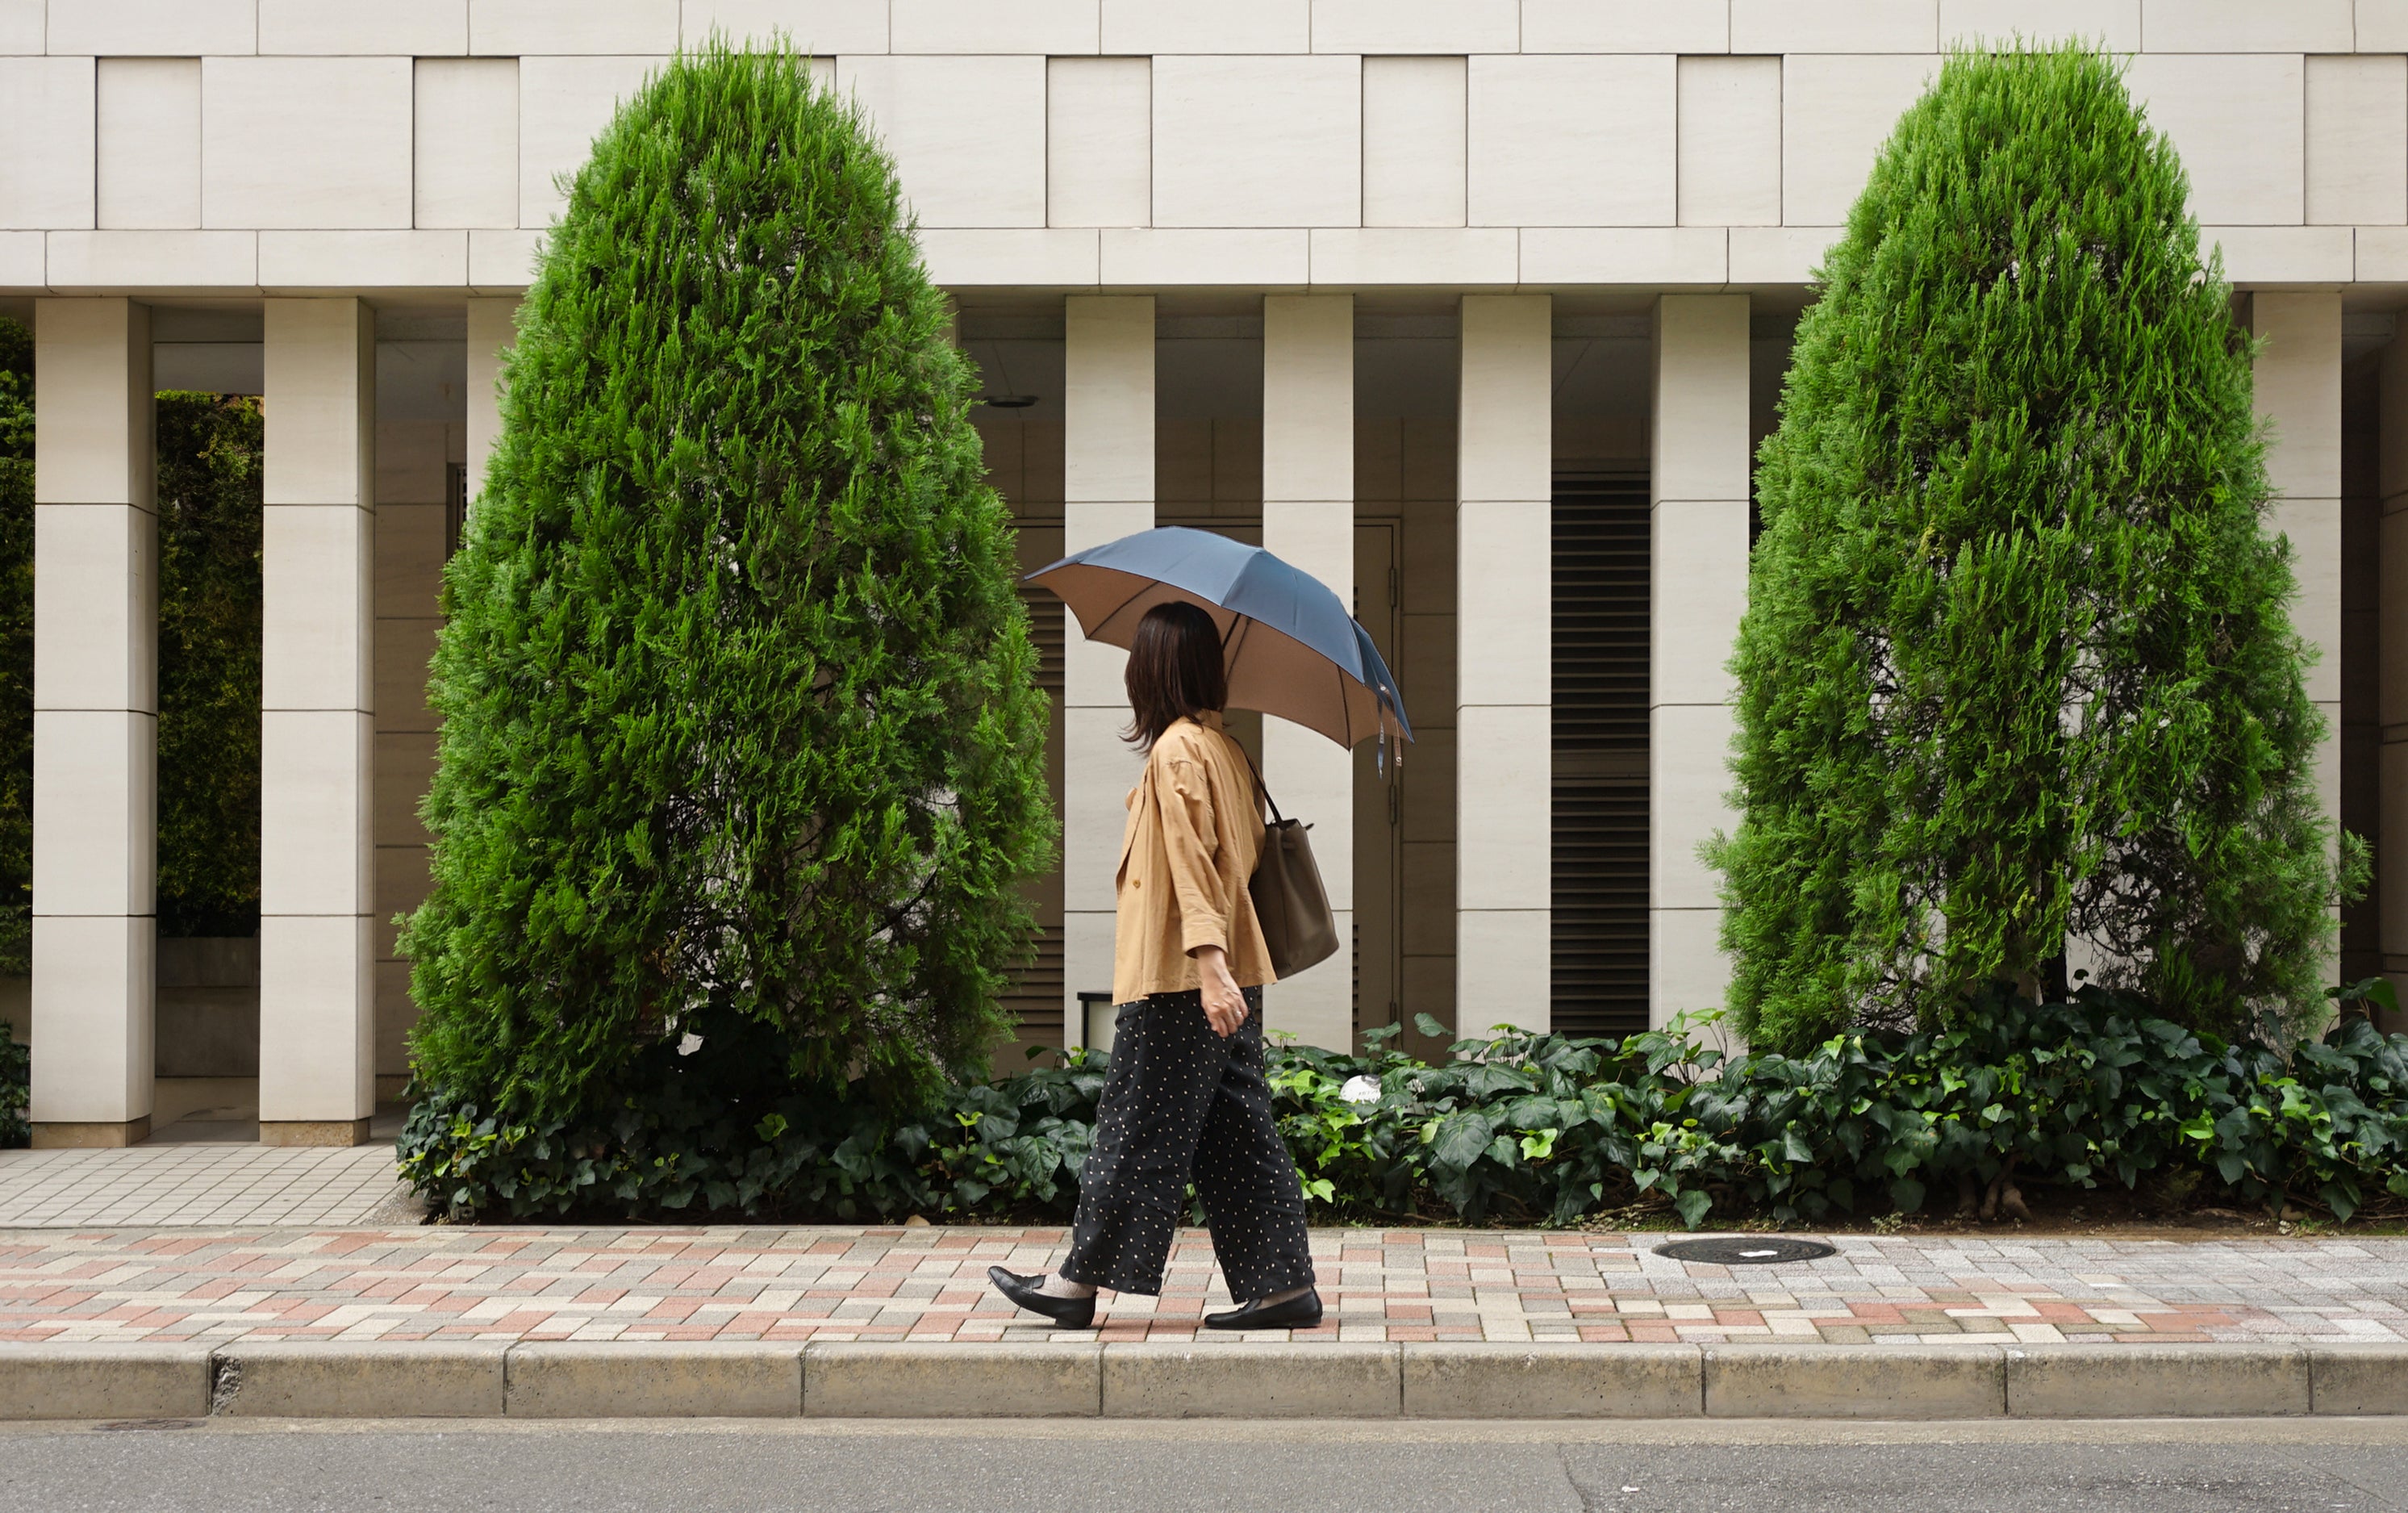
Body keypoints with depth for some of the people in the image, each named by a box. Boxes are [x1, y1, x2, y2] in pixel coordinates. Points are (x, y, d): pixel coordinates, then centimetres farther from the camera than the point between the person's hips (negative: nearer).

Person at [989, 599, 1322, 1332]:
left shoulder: (1176, 750, -12)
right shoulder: (1225, 746, 13)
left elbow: (1191, 860, -19)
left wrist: (1209, 962, -24)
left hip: (1180, 977, -8)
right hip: (1234, 976, 8)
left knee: (1139, 1126, -1)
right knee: (1233, 1132, 9)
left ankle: (1080, 1280, 7)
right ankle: (1283, 1284, 7)